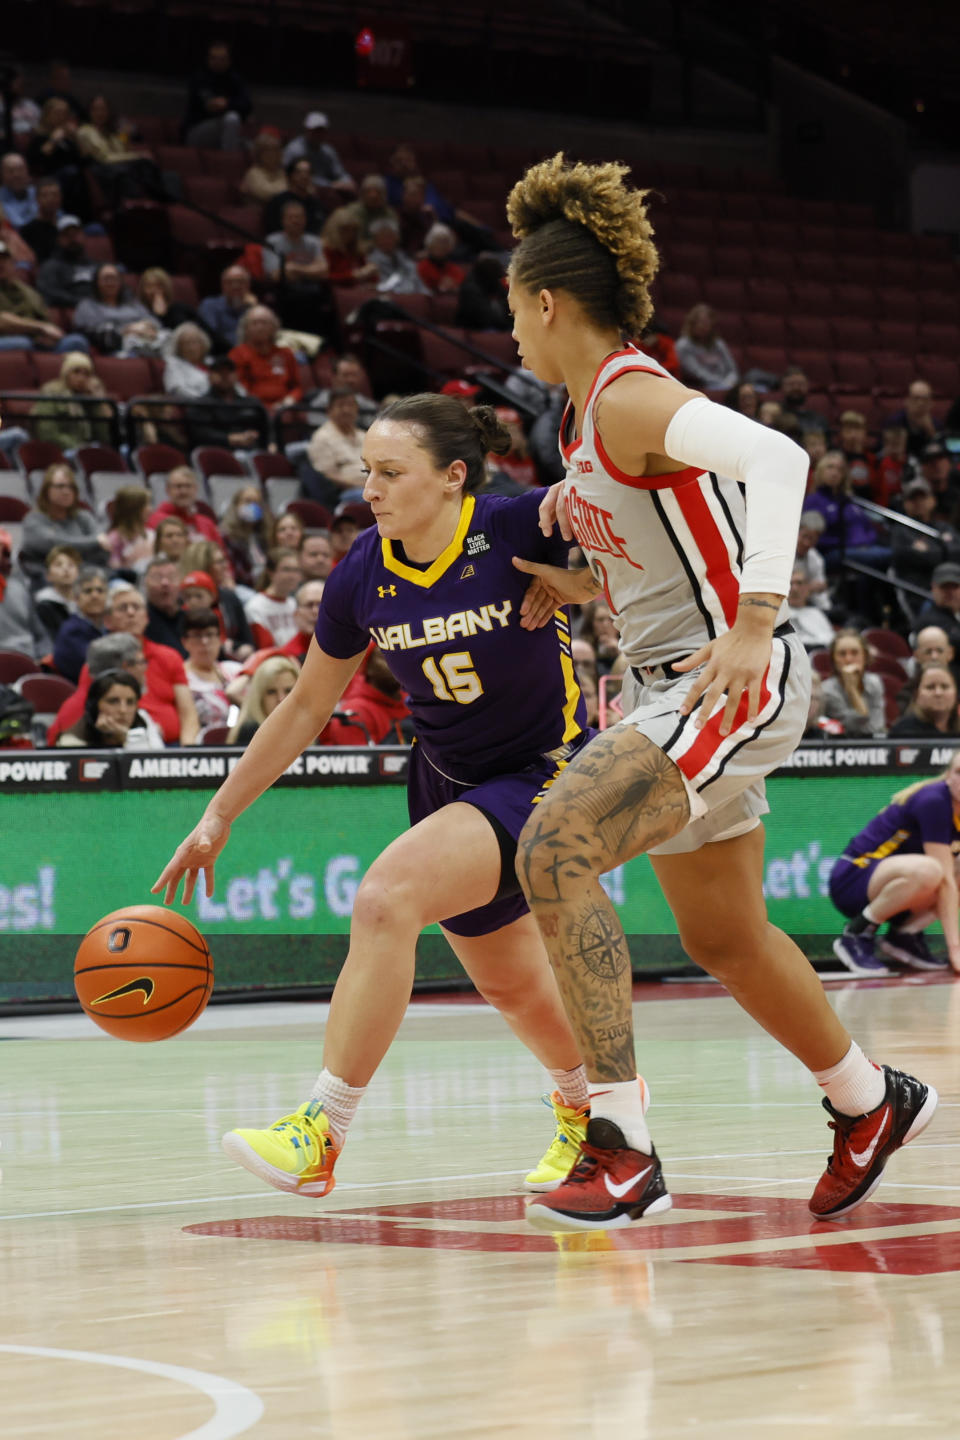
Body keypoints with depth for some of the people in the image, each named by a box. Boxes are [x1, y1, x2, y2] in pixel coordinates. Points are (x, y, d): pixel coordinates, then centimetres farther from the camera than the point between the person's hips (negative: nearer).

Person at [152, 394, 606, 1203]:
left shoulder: (521, 529, -20)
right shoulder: (363, 578, -6)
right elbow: (305, 709, 5)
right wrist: (218, 818, 5)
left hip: (542, 773, -6)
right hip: (446, 779, 6)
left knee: (386, 898, -27)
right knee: (510, 984, 19)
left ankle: (321, 1134, -24)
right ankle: (589, 1103, 52)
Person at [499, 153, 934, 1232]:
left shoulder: (631, 397, -17)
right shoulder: (587, 415, 12)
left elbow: (776, 457, -32)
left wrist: (754, 622, -36)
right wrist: (587, 584, 14)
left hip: (731, 681, -10)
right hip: (669, 684, 10)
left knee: (552, 852, -24)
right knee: (722, 938, 20)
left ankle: (622, 1148, -24)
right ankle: (871, 1104, 42)